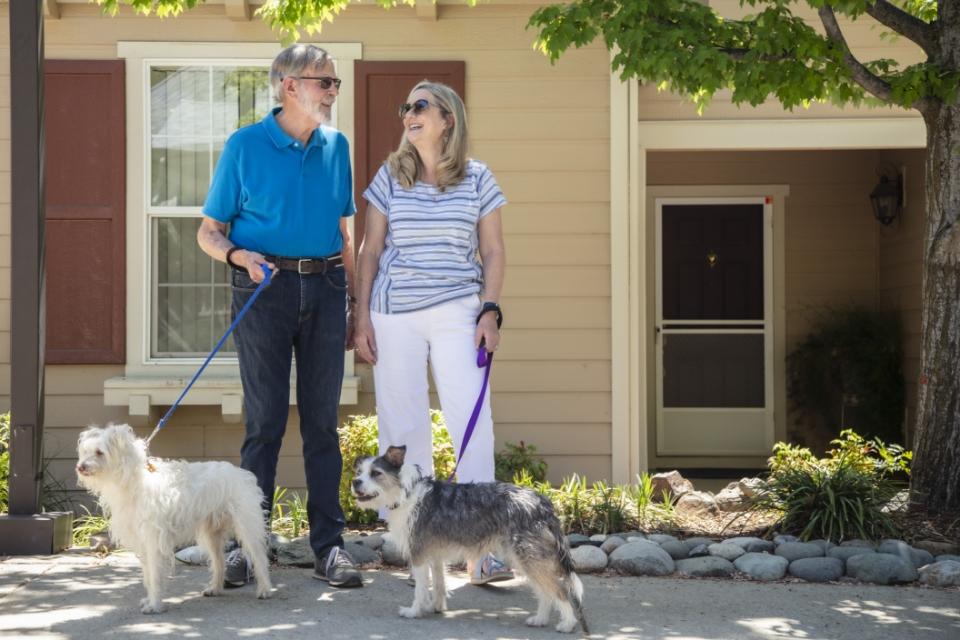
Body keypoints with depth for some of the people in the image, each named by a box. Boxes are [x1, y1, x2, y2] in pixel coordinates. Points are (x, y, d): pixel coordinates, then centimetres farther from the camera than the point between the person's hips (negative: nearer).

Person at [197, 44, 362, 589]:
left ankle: (329, 544, 9)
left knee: (323, 420, 4)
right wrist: (239, 256, -19)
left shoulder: (337, 147, 11)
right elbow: (209, 231, 2)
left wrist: (355, 301, 14)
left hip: (325, 288, 3)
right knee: (265, 420, -2)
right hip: (265, 289, -3)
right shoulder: (244, 147, -1)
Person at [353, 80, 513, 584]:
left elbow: (492, 251, 8)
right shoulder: (390, 178, 8)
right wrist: (362, 316, 4)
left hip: (457, 313, -1)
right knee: (404, 427, 2)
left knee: (472, 420, -11)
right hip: (394, 314, 1)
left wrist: (490, 310, -3)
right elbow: (370, 251, 10)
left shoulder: (477, 179, 6)